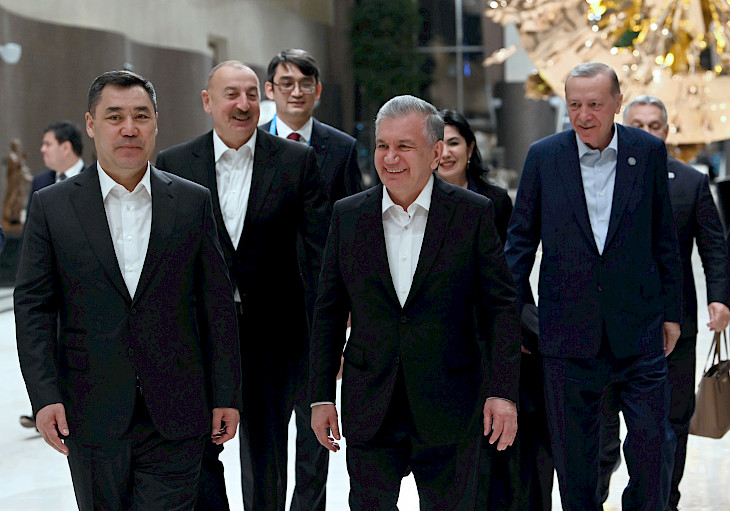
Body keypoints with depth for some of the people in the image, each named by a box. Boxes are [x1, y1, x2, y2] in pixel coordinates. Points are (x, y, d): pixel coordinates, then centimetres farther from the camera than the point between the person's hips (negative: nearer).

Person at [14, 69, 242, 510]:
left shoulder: (193, 202, 5)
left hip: (174, 419, 0)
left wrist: (226, 395, 2)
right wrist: (45, 396, -9)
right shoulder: (52, 206, 3)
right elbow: (34, 307, 1)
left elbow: (217, 304, 5)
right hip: (91, 417, 0)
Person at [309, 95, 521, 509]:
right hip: (370, 411, 2)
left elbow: (501, 307, -2)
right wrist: (321, 396, 4)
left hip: (449, 412, -2)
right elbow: (329, 312, 8)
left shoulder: (474, 214, -3)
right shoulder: (348, 216, 4)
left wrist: (503, 392, -10)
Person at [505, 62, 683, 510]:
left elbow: (664, 237, 7)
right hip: (568, 329, 0)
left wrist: (671, 312, 7)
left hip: (638, 324, 0)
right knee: (573, 448, 8)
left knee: (653, 440, 1)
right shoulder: (544, 156, 0)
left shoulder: (649, 151, 1)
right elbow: (521, 236, 6)